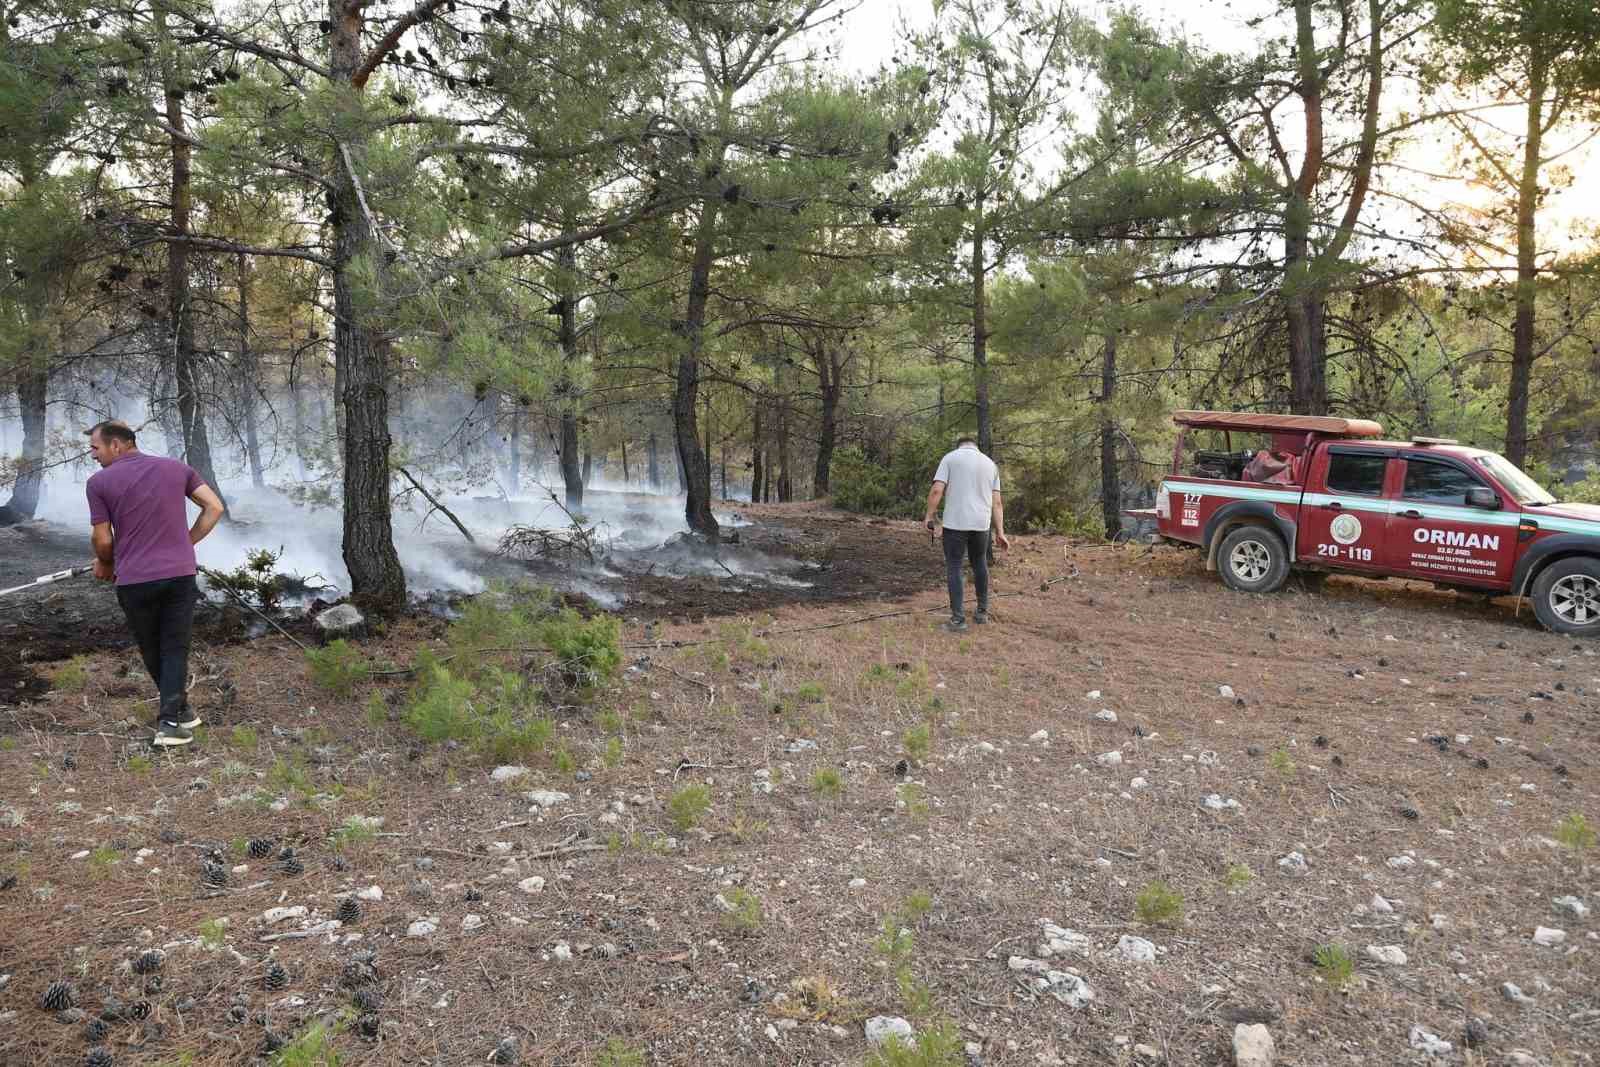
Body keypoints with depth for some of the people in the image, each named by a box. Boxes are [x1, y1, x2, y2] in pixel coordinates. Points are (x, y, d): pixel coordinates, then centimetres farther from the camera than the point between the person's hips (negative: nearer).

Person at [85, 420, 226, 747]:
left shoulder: (99, 482, -2)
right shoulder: (176, 467, 7)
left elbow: (102, 540, -1)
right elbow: (215, 507, 3)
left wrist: (105, 563, 20)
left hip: (135, 581, -2)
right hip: (180, 574, 2)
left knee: (151, 650, 18)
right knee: (174, 649, 8)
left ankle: (179, 709, 31)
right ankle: (170, 720, -1)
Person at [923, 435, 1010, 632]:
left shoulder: (950, 458, 2)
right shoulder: (990, 464, 12)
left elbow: (936, 490, -9)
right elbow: (997, 502, 7)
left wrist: (929, 516, 1)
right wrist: (1000, 532, 7)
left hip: (955, 523, -3)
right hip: (981, 524, 4)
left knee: (954, 568, 2)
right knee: (980, 565, 20)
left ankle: (958, 618, -3)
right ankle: (982, 612, 26)